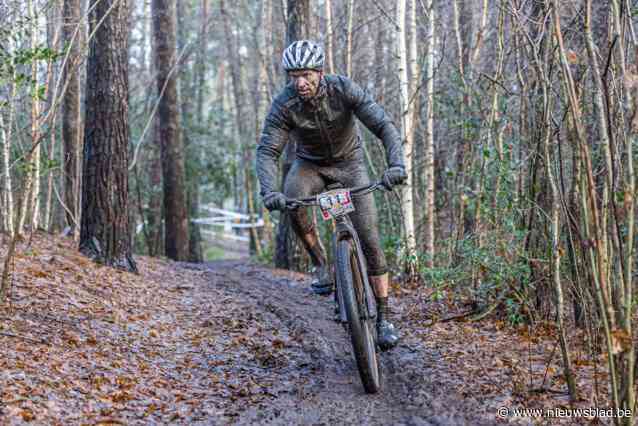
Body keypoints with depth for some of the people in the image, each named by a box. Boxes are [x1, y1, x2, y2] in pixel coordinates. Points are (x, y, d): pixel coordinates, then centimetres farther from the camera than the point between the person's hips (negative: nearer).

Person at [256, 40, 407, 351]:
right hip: (310, 164, 1)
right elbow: (267, 151, -27)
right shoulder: (284, 104, -24)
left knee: (369, 240, -11)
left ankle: (383, 317, -1)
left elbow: (385, 127, -31)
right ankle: (320, 263, -14)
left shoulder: (344, 89, -26)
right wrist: (269, 191, -45)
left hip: (349, 162, 0)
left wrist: (396, 164, -49)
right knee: (292, 200, -36)